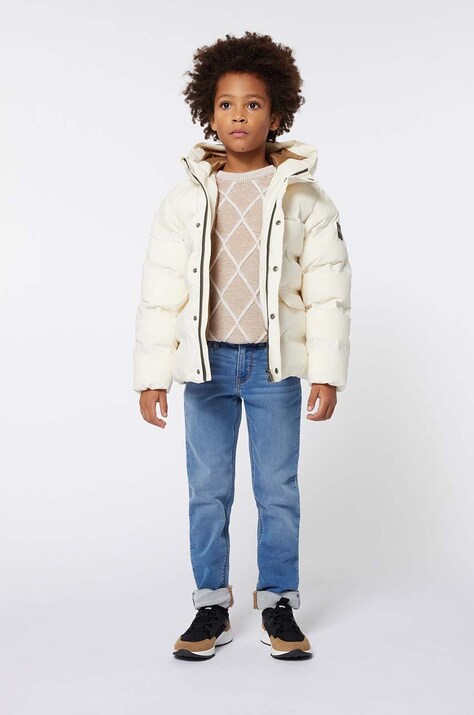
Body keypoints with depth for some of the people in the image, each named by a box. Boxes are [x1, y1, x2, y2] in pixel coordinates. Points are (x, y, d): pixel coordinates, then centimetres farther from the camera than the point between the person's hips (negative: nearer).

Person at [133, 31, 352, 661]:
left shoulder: (304, 197, -1)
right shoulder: (186, 198, 1)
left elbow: (328, 289, -1)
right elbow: (161, 290, 1)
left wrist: (327, 372, -6)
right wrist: (151, 375, -3)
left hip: (276, 362, -1)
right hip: (207, 361, 1)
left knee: (278, 490, 8)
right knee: (208, 490, 9)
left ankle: (278, 606, 24)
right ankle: (212, 608, 23)